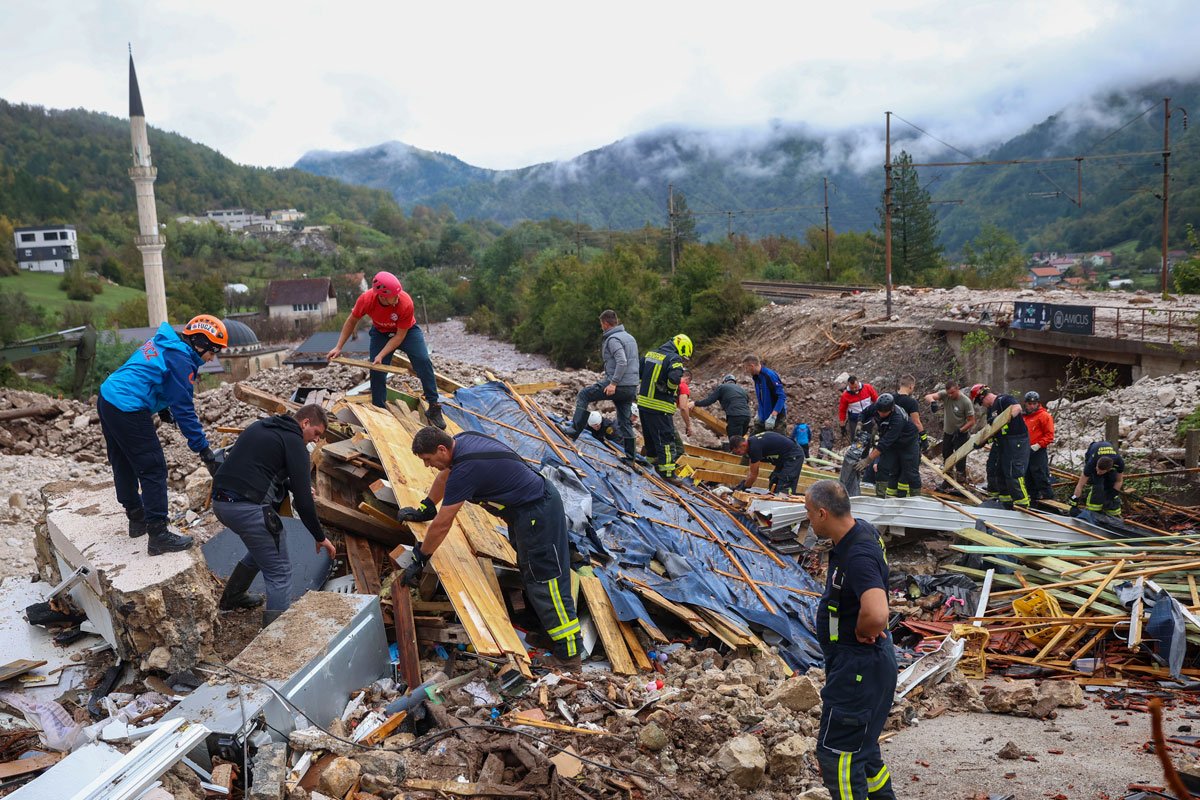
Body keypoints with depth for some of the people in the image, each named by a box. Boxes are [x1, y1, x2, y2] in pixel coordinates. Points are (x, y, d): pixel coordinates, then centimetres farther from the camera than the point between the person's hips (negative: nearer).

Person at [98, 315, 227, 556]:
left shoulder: (164, 343, 13)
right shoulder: (180, 359, -15)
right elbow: (185, 409, -16)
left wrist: (161, 407, 16)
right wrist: (204, 450, -14)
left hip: (107, 398, 10)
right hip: (128, 410, -10)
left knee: (123, 465, 20)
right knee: (153, 470, -5)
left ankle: (137, 519, 36)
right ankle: (158, 536, -3)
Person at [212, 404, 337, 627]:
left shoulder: (260, 427, 20)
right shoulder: (294, 443, -6)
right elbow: (303, 500, -9)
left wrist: (291, 485, 24)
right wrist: (320, 537, 1)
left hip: (220, 501, 9)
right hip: (248, 508, -9)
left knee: (262, 547, 33)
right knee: (280, 572, -2)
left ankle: (232, 598, 46)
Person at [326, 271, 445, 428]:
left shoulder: (406, 303, -37)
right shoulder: (366, 299, -30)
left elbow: (400, 335, -25)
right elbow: (351, 321, -10)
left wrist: (381, 355, -30)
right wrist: (338, 347, -11)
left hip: (407, 330, -2)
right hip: (380, 333, 2)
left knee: (423, 361, -19)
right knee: (377, 370, -7)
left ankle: (433, 407, -13)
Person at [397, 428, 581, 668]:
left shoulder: (464, 470, -26)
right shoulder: (461, 440, 1)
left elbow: (441, 525, -19)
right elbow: (444, 475, 22)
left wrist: (419, 560, -8)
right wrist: (425, 508, 28)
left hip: (537, 513, -10)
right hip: (540, 497, 10)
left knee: (546, 580, -8)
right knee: (529, 568, 24)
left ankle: (569, 655, -5)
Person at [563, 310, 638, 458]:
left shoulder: (613, 339, -11)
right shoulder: (630, 337, 18)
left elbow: (622, 362, -24)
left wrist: (613, 383, -24)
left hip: (617, 386, -8)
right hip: (632, 387, 8)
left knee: (583, 395, 4)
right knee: (625, 422, 13)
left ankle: (575, 430, 0)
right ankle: (629, 455, 14)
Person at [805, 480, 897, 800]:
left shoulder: (859, 557, -30)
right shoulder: (863, 530, 0)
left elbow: (876, 615, -46)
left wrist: (862, 632, -23)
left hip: (858, 667, -10)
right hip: (861, 661, 10)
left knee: (836, 752, -1)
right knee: (860, 743, 25)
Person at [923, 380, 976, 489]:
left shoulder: (966, 401, -20)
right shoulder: (945, 395, -11)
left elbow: (971, 421, -14)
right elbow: (928, 397, -22)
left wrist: (960, 430, -25)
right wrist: (932, 401, -45)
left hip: (961, 434, -5)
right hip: (947, 433, 5)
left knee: (960, 461, -4)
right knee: (946, 457, 17)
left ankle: (961, 483, 6)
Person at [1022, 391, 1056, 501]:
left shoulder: (1044, 416, -6)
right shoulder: (1024, 416, 16)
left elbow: (1049, 435, -10)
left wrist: (1038, 445, -18)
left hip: (1038, 451, -8)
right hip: (1026, 450, 8)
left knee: (1041, 475, -9)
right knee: (1028, 475, 12)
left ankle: (1048, 496, -3)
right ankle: (1033, 495, 21)